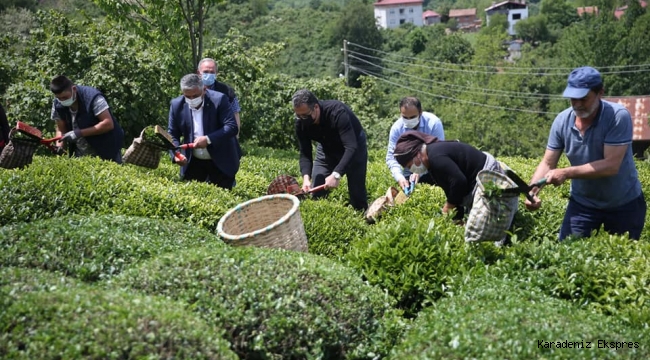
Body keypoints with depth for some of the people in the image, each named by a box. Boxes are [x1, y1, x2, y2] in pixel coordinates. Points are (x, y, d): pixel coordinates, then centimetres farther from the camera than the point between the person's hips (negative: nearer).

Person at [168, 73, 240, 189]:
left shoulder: (219, 100, -16)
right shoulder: (177, 105, -6)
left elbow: (232, 127, -20)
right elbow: (172, 134, 0)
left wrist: (208, 139, -31)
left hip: (221, 162, -3)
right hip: (193, 163, 3)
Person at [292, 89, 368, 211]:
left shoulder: (337, 112, -39)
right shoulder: (301, 123, -22)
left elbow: (351, 147, -44)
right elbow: (305, 153, -17)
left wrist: (336, 174, -54)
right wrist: (306, 177, -35)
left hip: (353, 145, -4)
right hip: (327, 148, 4)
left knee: (357, 193, -3)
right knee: (316, 193, -2)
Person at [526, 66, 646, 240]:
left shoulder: (619, 117, -23)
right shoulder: (562, 120, -11)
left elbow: (611, 165, -28)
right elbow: (547, 163, -7)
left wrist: (566, 173, -34)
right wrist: (532, 190, -26)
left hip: (624, 204, -2)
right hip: (582, 202, 3)